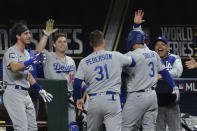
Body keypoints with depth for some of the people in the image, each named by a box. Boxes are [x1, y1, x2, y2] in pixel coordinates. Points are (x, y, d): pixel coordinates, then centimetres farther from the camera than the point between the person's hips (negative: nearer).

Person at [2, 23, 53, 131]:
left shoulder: (26, 53, 18)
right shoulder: (11, 52, -12)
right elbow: (14, 67, -33)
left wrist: (40, 90, 22)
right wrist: (32, 61, -47)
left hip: (25, 94, 10)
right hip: (14, 93, -10)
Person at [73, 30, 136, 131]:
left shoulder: (84, 62, 4)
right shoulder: (116, 56, 2)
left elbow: (77, 83, 1)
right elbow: (133, 62, 17)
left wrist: (79, 98, 18)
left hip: (94, 100, 2)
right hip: (112, 99, -2)